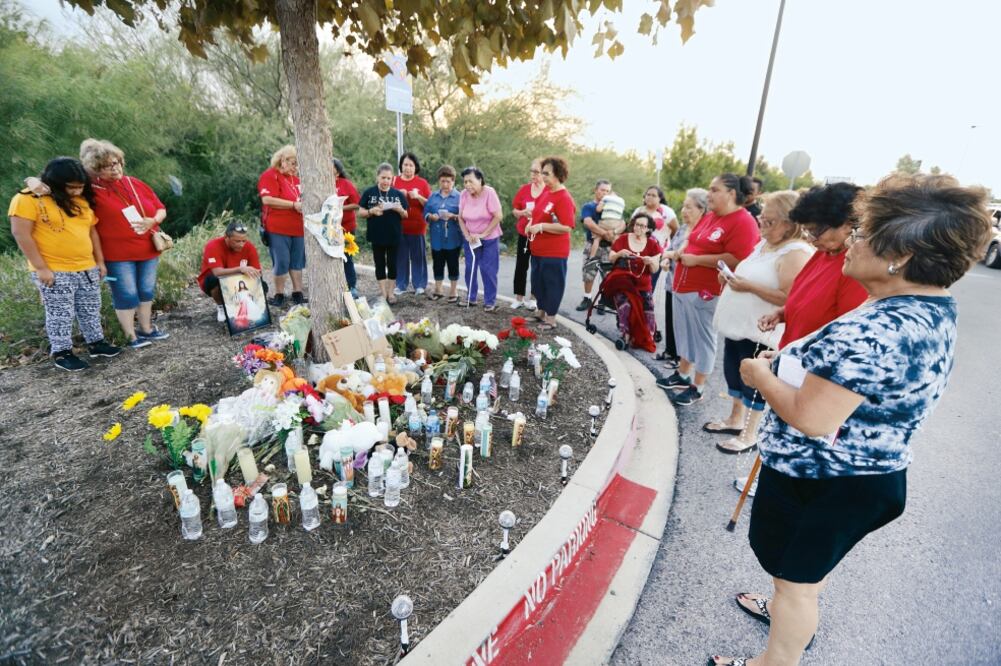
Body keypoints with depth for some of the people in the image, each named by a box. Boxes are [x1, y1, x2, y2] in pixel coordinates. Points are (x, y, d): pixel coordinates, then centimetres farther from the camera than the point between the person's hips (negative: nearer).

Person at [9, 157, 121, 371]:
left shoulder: (82, 200, 9)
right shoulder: (29, 199, -11)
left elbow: (92, 231, 16)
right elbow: (21, 234, -14)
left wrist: (100, 261, 12)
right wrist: (41, 268, -16)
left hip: (87, 269, 6)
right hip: (54, 272, -6)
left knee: (91, 310, 15)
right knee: (60, 315, 2)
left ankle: (96, 343, 28)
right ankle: (61, 353, 14)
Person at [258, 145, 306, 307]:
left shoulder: (295, 178, 18)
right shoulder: (270, 175, -5)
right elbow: (267, 200, -17)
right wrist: (294, 204, -19)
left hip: (297, 228, 7)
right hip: (278, 228, -7)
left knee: (297, 262, 8)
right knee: (281, 262, -4)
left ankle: (298, 294, 15)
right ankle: (279, 295, 8)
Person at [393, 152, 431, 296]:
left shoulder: (422, 183, 4)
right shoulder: (394, 181, 7)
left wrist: (418, 197, -15)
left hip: (417, 226, -1)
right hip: (398, 226, 1)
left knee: (418, 256, 3)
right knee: (400, 256, 5)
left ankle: (419, 285, 13)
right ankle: (401, 285, 15)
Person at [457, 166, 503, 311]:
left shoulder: (489, 192, -17)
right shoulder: (463, 194, -6)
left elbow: (498, 216, -18)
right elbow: (461, 218, 3)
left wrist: (483, 234, -18)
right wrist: (467, 235, -11)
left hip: (489, 239, -4)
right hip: (470, 239, 4)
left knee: (488, 270, -2)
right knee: (470, 269, 9)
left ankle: (490, 301, 11)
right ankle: (470, 298, 26)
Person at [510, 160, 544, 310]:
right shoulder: (524, 189, 3)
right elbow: (514, 210, 9)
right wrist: (523, 212, -11)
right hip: (524, 233, 3)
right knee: (521, 265, 6)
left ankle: (532, 298, 19)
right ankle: (519, 298, 16)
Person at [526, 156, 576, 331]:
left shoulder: (564, 198, -18)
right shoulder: (546, 190, 8)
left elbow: (566, 227, -25)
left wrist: (541, 227, -24)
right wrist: (532, 224, 7)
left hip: (554, 252, -9)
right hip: (538, 249, 9)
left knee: (552, 284, 3)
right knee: (538, 282, 18)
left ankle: (551, 319, 16)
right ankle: (541, 313, 35)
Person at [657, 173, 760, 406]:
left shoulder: (743, 222, -15)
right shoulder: (710, 216, 13)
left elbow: (736, 260, -25)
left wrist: (696, 259, -20)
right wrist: (682, 250, 1)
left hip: (705, 291, -9)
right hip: (683, 286, 9)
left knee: (702, 338, 2)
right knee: (685, 333, 18)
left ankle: (697, 388, 16)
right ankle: (682, 375, 34)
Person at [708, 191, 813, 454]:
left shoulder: (796, 253, -19)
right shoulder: (764, 243, 11)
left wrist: (749, 287, -25)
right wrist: (733, 278, 4)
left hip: (760, 332, -9)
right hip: (738, 324, 9)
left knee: (754, 382, 3)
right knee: (734, 374, 19)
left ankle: (749, 435, 18)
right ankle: (735, 419, 36)